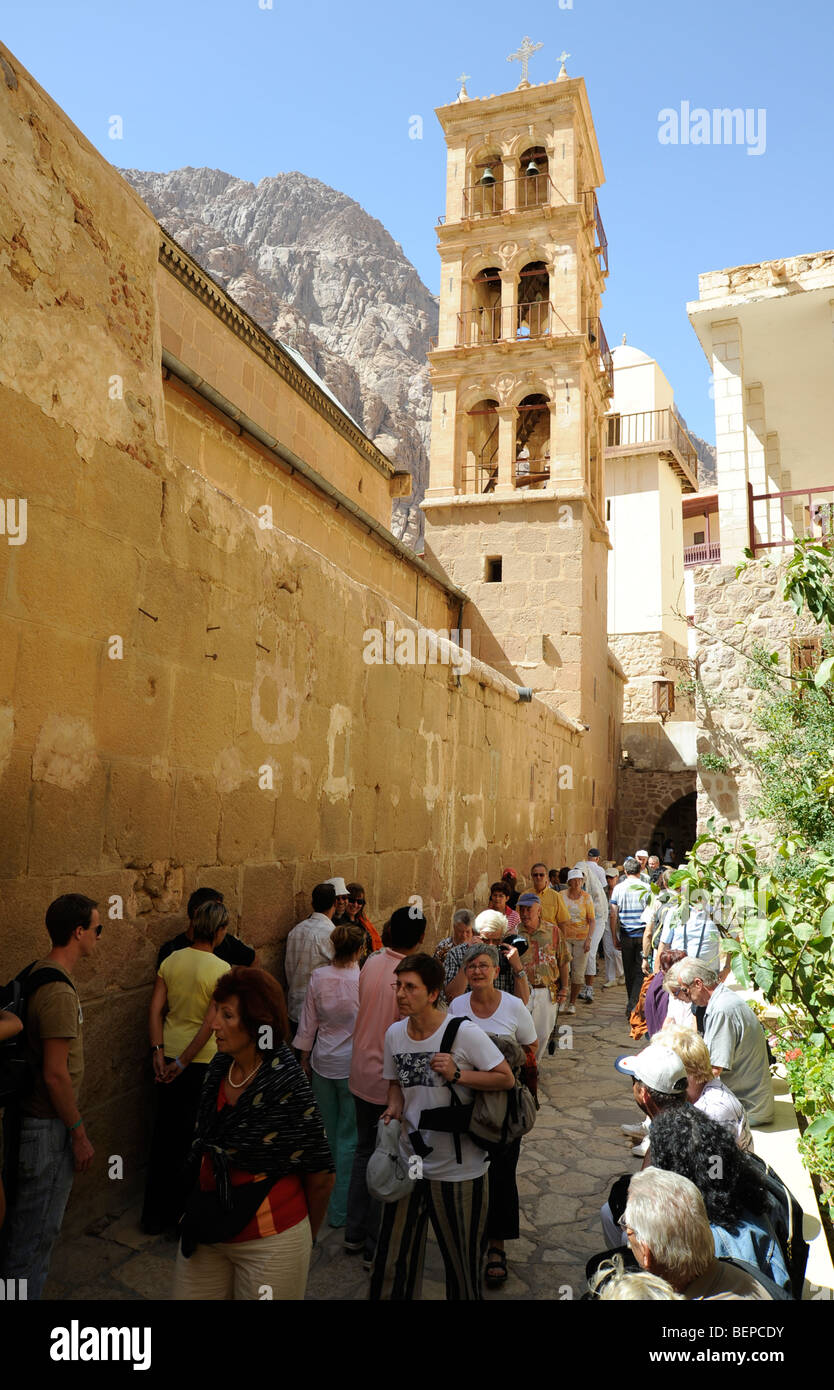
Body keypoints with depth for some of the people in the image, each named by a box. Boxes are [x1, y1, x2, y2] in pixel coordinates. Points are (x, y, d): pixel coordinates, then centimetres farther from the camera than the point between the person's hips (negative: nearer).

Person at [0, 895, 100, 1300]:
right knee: (37, 1230, 6)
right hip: (48, 1127, -9)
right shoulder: (59, 992, -26)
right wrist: (79, 1134, -15)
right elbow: (56, 1074, -25)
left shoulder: (36, 974, 4)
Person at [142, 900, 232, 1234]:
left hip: (167, 1057, 5)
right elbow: (211, 1023, -20)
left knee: (164, 1135, 17)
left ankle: (155, 1214, 30)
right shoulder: (221, 969, -16)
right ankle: (187, 1213, 23)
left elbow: (155, 1009, -3)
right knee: (193, 1138, 10)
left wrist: (158, 1051, -2)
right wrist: (183, 1062, -12)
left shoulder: (171, 960, -1)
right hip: (202, 1061, -5)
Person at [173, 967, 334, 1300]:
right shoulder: (220, 1067, -5)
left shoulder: (287, 1088, -23)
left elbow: (321, 1176, -13)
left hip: (269, 1243, -6)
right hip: (205, 1232, 6)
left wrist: (307, 1235, 1)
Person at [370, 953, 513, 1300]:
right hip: (410, 1162, 4)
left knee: (462, 1263, 12)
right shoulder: (394, 1034, 0)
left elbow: (506, 1079, -11)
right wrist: (395, 1106, -5)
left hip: (459, 1169, -4)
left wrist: (457, 1074, -22)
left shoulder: (465, 1033, -17)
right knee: (392, 1262, 11)